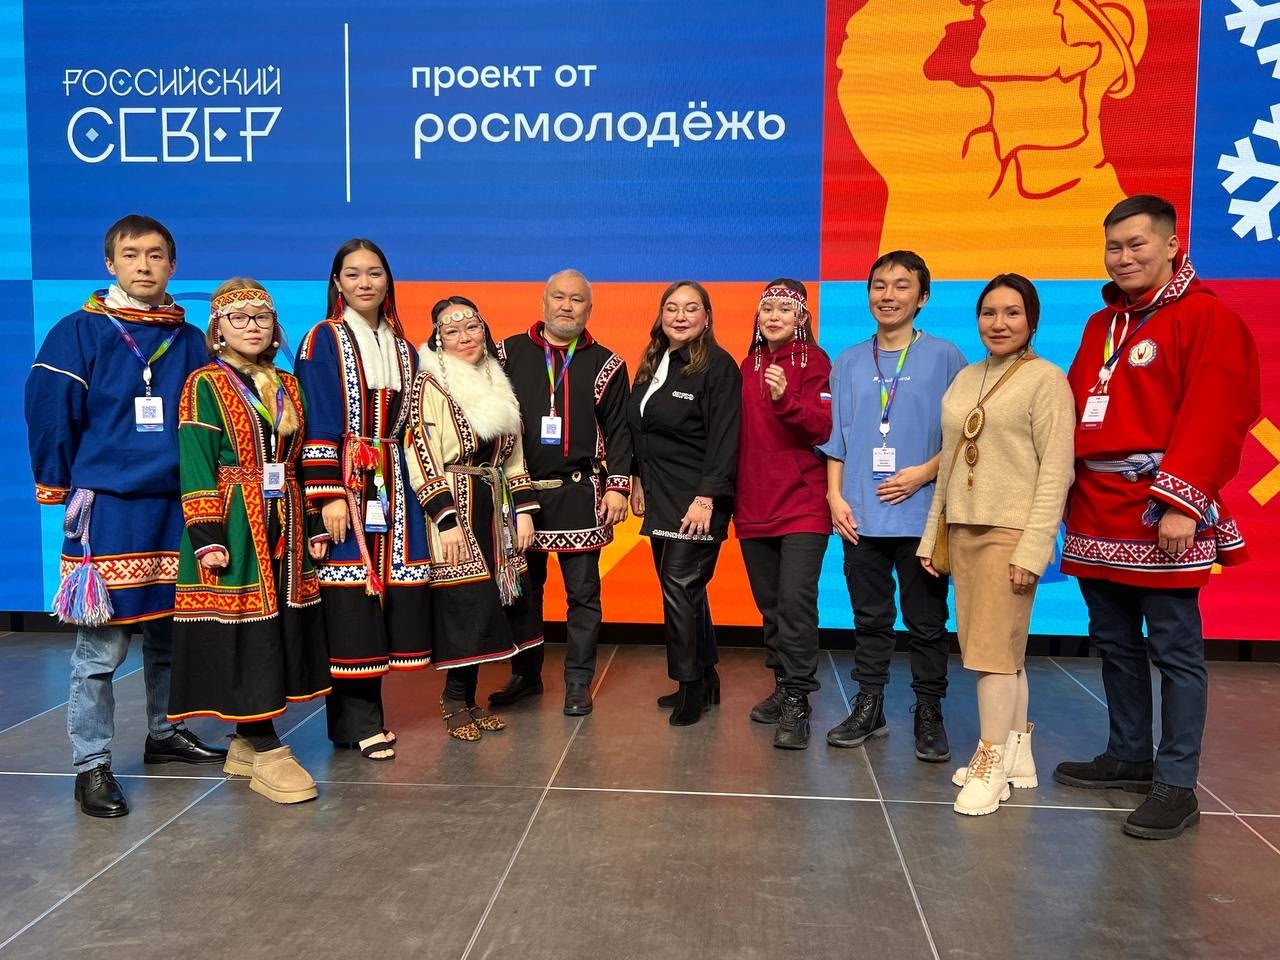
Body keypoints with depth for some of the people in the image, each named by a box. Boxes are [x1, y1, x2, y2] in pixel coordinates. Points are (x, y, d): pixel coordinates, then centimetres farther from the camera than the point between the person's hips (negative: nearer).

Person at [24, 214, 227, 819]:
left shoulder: (190, 341, 9)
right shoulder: (80, 332, -3)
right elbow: (47, 408, -6)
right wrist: (62, 487, -5)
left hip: (177, 504, 4)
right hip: (107, 507, -4)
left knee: (170, 631, 14)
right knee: (101, 645, -2)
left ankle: (164, 734, 31)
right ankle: (91, 766, 8)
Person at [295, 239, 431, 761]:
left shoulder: (402, 348, 15)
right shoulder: (323, 340, -2)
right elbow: (316, 424, -8)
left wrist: (415, 489, 12)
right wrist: (328, 495, -16)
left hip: (392, 485, 5)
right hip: (344, 482, -5)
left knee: (385, 587, 5)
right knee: (350, 598, -5)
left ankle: (364, 710, 16)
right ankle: (358, 720, 5)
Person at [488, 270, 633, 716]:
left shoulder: (606, 365, 5)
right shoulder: (509, 353, 6)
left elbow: (618, 431, 3)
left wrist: (617, 486, -5)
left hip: (579, 492, -1)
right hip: (519, 489, 1)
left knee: (582, 591, 3)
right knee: (524, 587, 10)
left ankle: (578, 682, 15)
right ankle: (525, 675, 25)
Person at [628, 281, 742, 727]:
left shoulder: (718, 366, -10)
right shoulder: (652, 364, 12)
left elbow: (723, 439, -16)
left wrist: (706, 498, -20)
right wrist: (638, 481, 15)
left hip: (696, 501, -7)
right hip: (661, 498, 8)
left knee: (680, 587, -7)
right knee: (685, 589, 13)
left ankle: (691, 685, 8)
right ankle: (706, 679, 26)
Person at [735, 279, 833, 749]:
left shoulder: (814, 361, -2)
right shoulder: (750, 365, 13)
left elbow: (824, 429, -12)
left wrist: (786, 399, -27)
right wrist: (733, 493, 13)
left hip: (802, 503, -6)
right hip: (754, 504, 6)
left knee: (795, 599, -13)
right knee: (769, 603, 11)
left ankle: (797, 701, -6)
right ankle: (783, 685, 24)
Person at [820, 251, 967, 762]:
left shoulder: (944, 357, 1)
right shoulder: (848, 362, 10)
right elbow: (836, 437, 10)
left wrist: (924, 473, -13)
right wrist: (836, 496, 1)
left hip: (922, 514, -2)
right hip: (861, 516, 3)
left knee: (926, 622, 6)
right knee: (870, 618, 12)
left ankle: (929, 714, 20)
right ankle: (868, 707, 24)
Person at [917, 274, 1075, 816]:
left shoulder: (1045, 379, -5)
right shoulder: (965, 379, 14)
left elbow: (1057, 470, -10)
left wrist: (1033, 548, -16)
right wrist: (932, 534, 13)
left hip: (1011, 531, -6)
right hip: (963, 529, 6)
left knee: (994, 649, -5)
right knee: (1001, 649, 11)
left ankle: (991, 765, 7)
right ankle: (1016, 756, 23)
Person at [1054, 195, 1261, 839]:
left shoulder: (1207, 319, -6)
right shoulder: (1101, 325, 17)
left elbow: (1214, 418, -15)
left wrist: (1182, 502, -21)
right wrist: (1068, 489, 11)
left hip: (1159, 514, -7)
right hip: (1096, 511, 8)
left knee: (1174, 650, 0)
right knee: (1114, 643, 15)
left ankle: (1176, 786, 9)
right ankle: (1128, 757, 29)